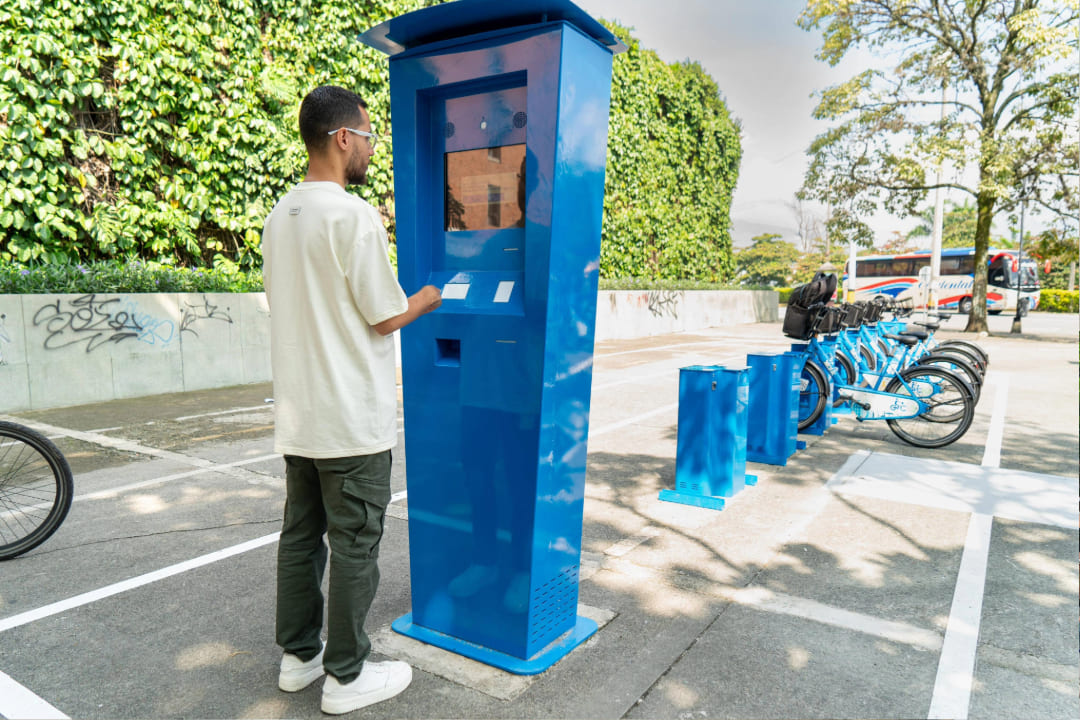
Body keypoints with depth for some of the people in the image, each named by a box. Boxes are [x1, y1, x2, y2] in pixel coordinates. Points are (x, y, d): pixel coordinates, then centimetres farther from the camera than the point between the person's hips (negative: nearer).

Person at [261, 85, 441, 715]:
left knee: (300, 534, 17)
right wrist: (431, 297, 4)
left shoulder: (280, 216, 9)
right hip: (353, 420, -8)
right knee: (354, 545, 4)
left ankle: (299, 655, 32)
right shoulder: (355, 216, -17)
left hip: (298, 416, 8)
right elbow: (387, 316, -14)